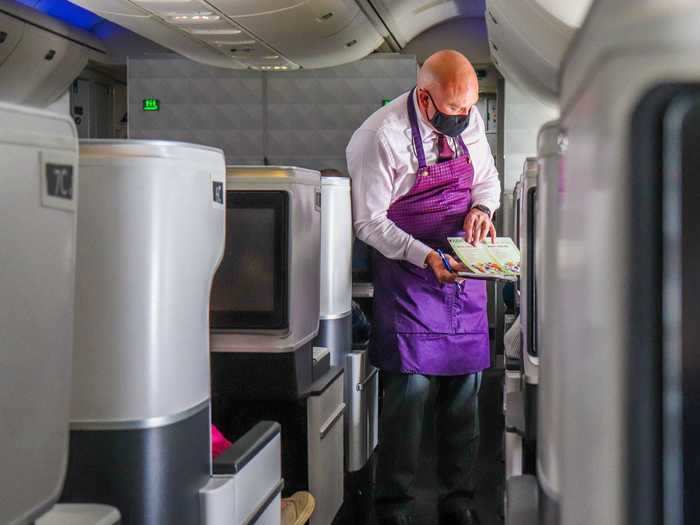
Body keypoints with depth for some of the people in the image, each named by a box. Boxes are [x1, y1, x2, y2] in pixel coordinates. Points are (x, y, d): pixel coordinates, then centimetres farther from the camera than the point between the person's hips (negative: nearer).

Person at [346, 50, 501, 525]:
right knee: (412, 384, -10)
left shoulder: (470, 121, 2)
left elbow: (488, 178, 18)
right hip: (410, 272, -5)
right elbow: (369, 222, -12)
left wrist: (481, 207, -6)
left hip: (465, 271, 6)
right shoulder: (383, 136, -16)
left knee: (465, 383, 7)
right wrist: (426, 257, -23)